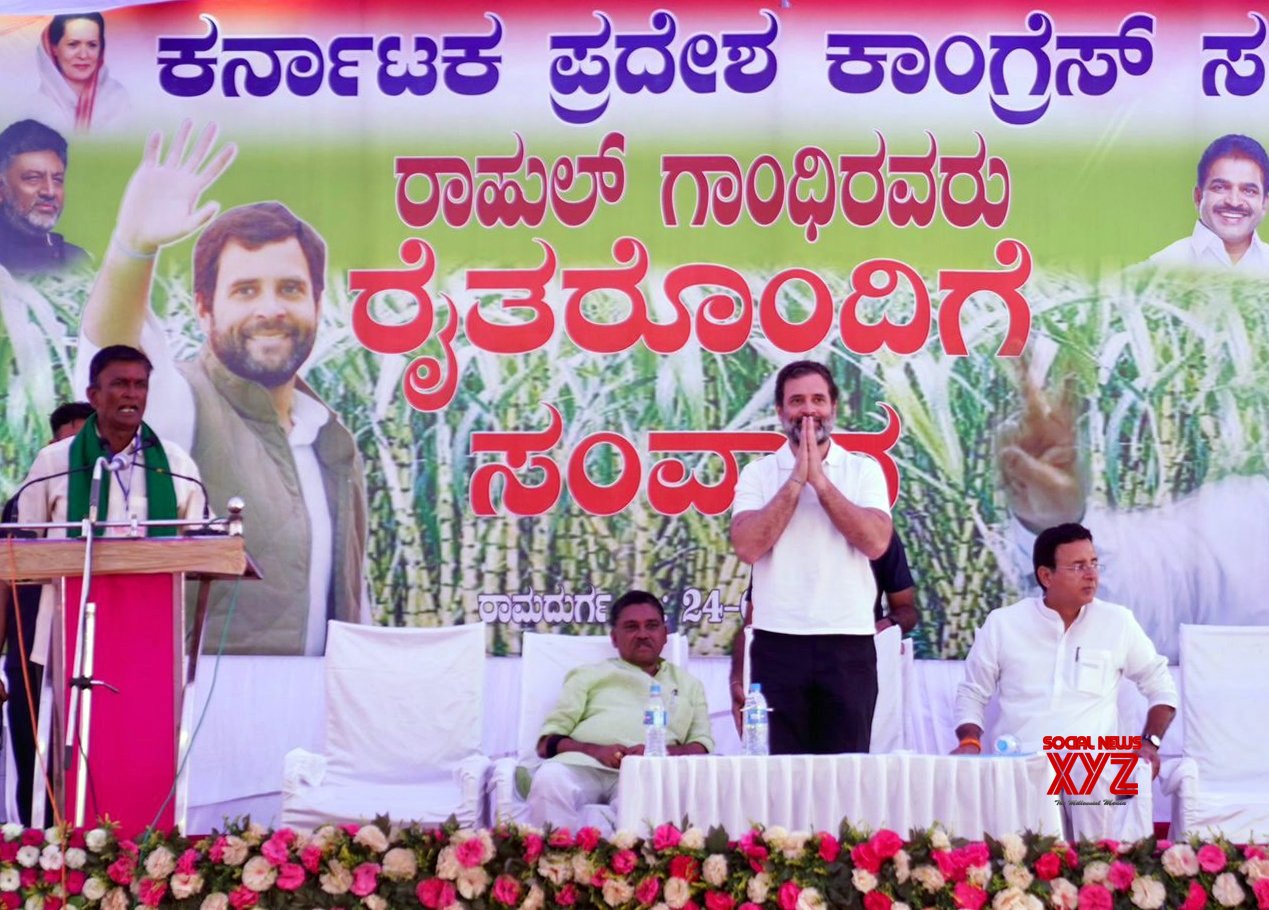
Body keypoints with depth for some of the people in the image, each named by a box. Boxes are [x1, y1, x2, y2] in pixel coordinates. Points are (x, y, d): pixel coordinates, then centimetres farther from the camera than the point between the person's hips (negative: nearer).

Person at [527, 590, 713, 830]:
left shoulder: (688, 684, 31)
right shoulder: (589, 675, 27)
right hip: (582, 764, 1)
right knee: (550, 778, -36)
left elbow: (701, 747, 16)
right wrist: (595, 751, -7)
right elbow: (547, 743, 16)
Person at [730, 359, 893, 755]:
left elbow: (876, 542, -8)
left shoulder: (864, 470, 8)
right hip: (777, 642, 0)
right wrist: (796, 481, -7)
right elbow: (747, 546, -8)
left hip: (849, 643, 0)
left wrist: (820, 480, -7)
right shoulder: (757, 474, 7)